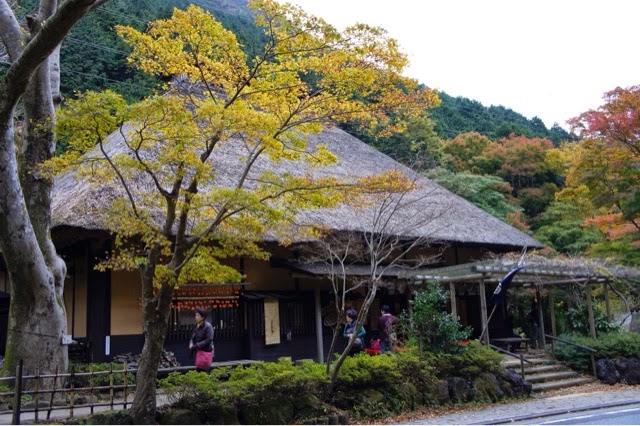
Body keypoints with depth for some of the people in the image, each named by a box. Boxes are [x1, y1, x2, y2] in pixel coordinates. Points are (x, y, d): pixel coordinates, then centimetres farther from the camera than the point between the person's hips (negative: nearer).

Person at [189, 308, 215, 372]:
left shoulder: (208, 326, -15)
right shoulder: (196, 326, 9)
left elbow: (209, 340, -20)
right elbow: (193, 337, 15)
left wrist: (196, 345, -21)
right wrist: (191, 344, -7)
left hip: (206, 351, -7)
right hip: (198, 351, 7)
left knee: (203, 370, -6)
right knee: (198, 370, 11)